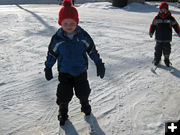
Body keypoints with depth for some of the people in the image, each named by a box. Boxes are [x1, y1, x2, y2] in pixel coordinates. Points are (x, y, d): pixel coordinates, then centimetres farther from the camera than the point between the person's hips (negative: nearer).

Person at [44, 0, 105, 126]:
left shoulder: (83, 36, -11)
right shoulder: (57, 38, -12)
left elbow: (92, 50, -2)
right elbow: (52, 54, 0)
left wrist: (99, 64, 1)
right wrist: (48, 68, 6)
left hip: (81, 70, 1)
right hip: (64, 72, -1)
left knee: (83, 92, 12)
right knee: (64, 94, -3)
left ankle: (85, 104, 43)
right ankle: (63, 111, 23)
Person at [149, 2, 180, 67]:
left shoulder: (171, 18, -1)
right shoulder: (156, 18, 0)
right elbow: (152, 26, 7)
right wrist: (151, 32, -5)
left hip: (167, 39, 0)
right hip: (159, 39, 0)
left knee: (167, 51, 6)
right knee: (158, 50, 9)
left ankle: (167, 61, 21)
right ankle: (156, 60, 24)